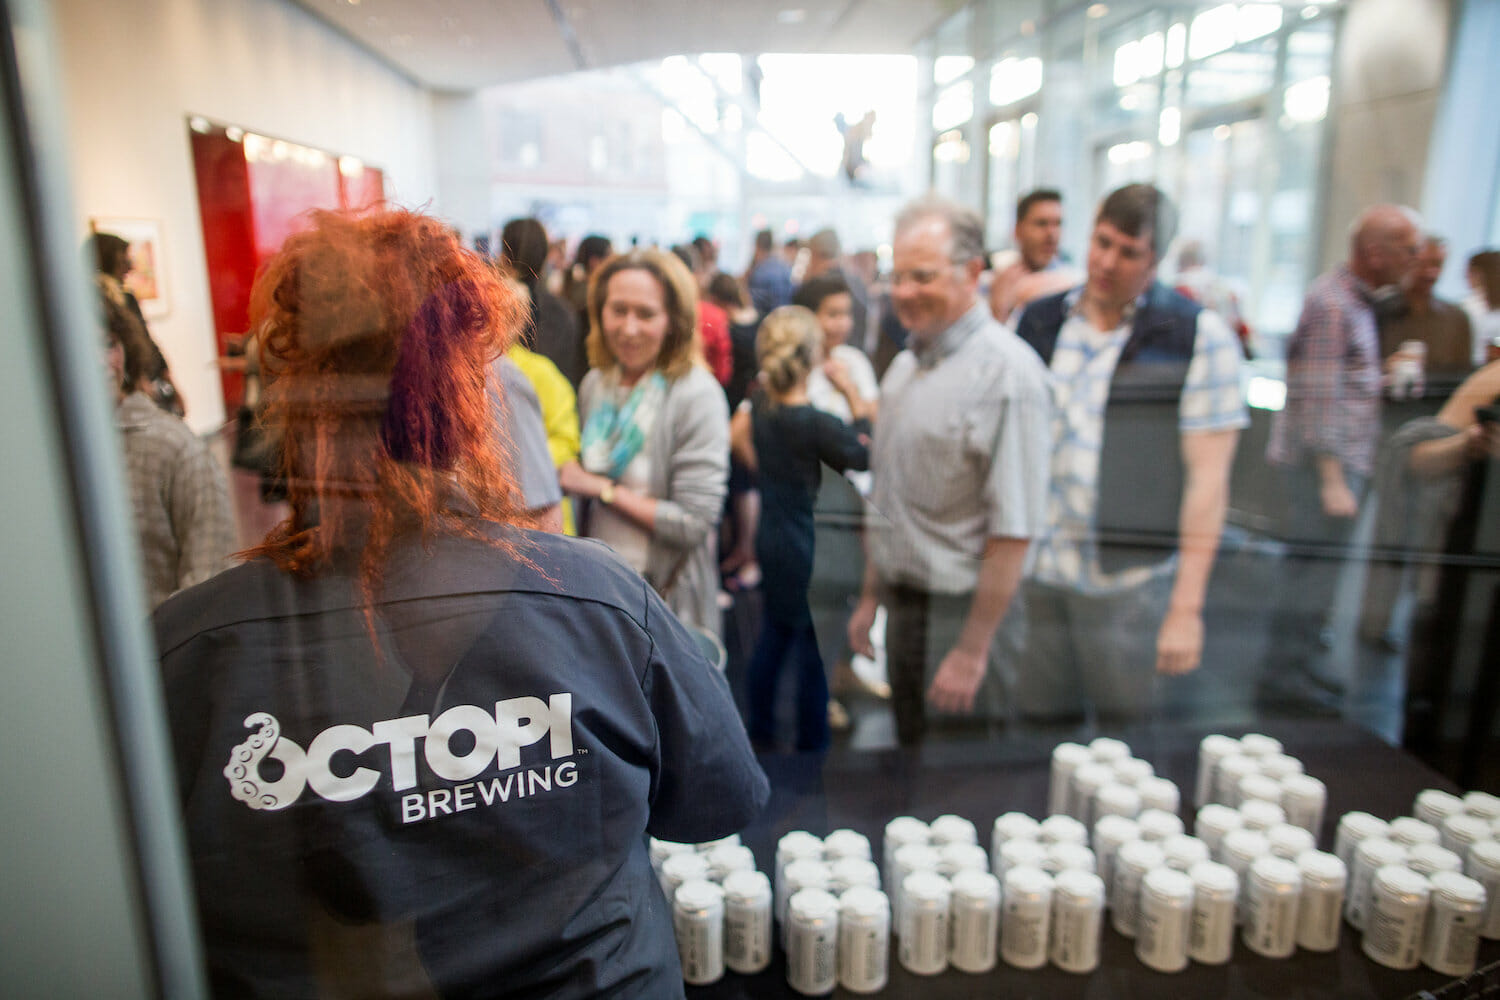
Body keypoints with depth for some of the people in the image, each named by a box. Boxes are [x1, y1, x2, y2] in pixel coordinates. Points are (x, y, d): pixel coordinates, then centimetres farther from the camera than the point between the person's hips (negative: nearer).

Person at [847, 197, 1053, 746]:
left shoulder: (1005, 372, -17)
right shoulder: (904, 366, 9)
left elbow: (1014, 530, -20)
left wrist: (972, 650, -19)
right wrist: (871, 596, 17)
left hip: (962, 612, -7)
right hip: (902, 605, 7)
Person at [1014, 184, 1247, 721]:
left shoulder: (1199, 336, -4)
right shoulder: (1038, 321, 7)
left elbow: (1208, 477, -7)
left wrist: (1187, 606, -10)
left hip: (1130, 580, -3)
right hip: (1036, 571, 3)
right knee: (1041, 730, 12)